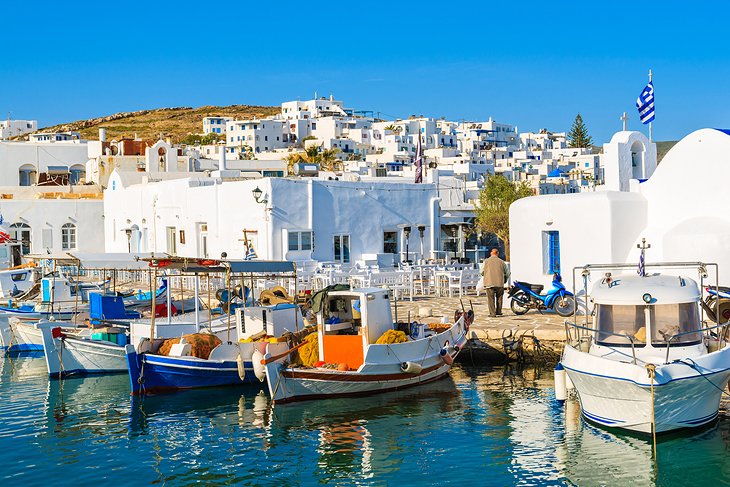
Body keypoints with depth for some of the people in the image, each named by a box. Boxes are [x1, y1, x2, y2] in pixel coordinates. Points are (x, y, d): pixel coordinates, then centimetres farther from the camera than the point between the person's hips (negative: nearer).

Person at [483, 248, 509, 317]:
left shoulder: (486, 261, 1)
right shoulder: (501, 262, 4)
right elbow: (507, 273, 13)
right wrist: (505, 278, 33)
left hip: (489, 283, -1)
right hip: (500, 283, 1)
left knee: (491, 298, 4)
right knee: (499, 298, 17)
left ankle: (492, 313, 0)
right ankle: (498, 312, 22)